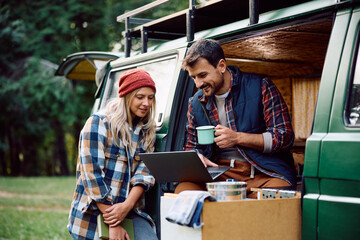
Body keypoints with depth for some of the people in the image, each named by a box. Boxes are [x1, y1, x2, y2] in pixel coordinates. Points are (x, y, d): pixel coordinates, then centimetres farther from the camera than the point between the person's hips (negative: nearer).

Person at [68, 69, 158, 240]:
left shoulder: (146, 131, 10)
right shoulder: (99, 123, -6)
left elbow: (144, 172, 2)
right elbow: (92, 174, -12)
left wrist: (127, 206, -17)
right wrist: (113, 224, -15)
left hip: (130, 211, 4)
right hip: (92, 213, -3)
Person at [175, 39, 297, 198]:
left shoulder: (260, 87, -1)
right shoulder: (196, 103, 13)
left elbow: (285, 137, -5)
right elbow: (191, 147, 23)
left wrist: (237, 138, -15)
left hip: (263, 173, -4)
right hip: (218, 172, 4)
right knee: (182, 190, -26)